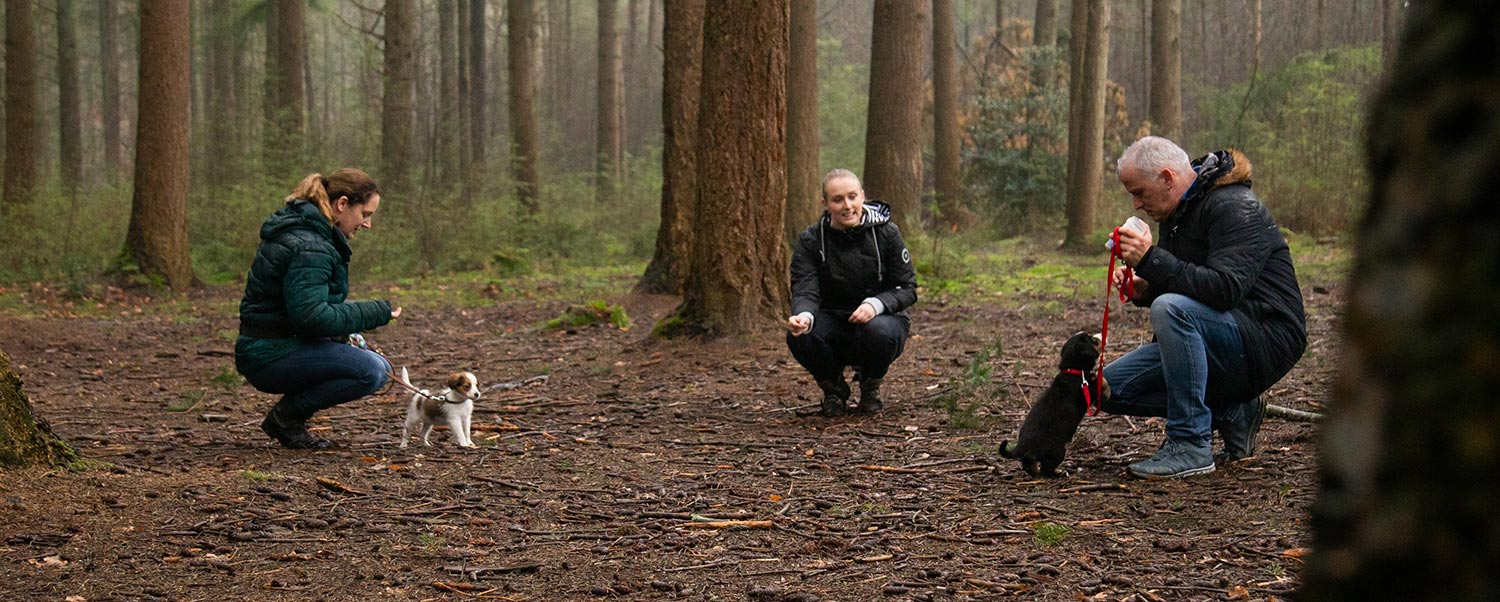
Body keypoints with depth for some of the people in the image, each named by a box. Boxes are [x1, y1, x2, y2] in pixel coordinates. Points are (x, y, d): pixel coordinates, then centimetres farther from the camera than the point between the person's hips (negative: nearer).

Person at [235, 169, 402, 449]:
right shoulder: (309, 247, -19)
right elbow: (311, 317, -27)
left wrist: (343, 333, 8)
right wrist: (375, 313, -18)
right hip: (270, 356, -10)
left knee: (381, 366, 13)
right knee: (371, 371, -24)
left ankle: (289, 415, 11)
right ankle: (285, 417, -8)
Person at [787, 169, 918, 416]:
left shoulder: (886, 233, -8)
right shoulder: (811, 240, -6)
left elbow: (907, 289, -7)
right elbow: (805, 291, -16)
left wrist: (876, 304, -28)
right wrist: (804, 315, -41)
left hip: (880, 317, -1)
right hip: (833, 320, 1)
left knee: (879, 331, -37)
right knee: (798, 335, -30)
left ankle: (870, 387, 0)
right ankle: (833, 388, 3)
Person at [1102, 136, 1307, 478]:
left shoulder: (1234, 207, -17)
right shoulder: (1175, 212, 11)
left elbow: (1225, 288, -31)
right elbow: (1175, 286, 22)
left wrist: (1152, 260, -29)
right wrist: (1143, 289, 0)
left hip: (1265, 340, -9)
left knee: (1172, 309, -35)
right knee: (1110, 388, -1)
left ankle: (1191, 445, -27)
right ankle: (1230, 412, 5)